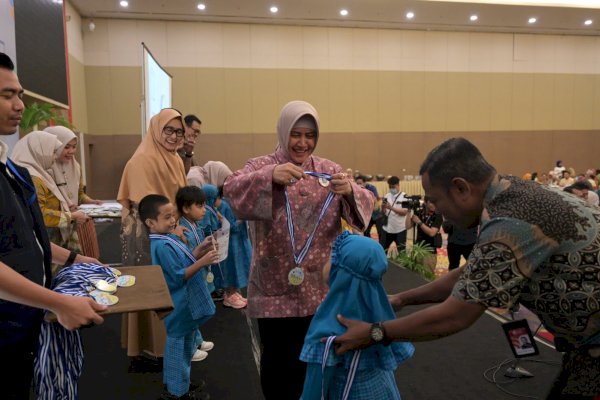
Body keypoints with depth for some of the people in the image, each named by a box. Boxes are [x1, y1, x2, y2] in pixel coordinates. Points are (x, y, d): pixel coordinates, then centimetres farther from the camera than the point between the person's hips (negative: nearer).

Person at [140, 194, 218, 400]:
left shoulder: (168, 238, 7)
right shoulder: (162, 246, -24)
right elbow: (178, 276, -25)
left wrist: (197, 253, 0)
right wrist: (202, 262, -27)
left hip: (185, 303, 10)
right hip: (179, 306, -10)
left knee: (186, 344, 23)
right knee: (178, 346, 5)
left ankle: (179, 382, 40)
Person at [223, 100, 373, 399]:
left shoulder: (330, 169, 5)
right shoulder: (262, 166, -2)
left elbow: (364, 205, -4)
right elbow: (231, 190, -20)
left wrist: (349, 192, -27)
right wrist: (269, 177, -37)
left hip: (317, 285, 3)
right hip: (274, 285, -2)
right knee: (276, 357, 8)